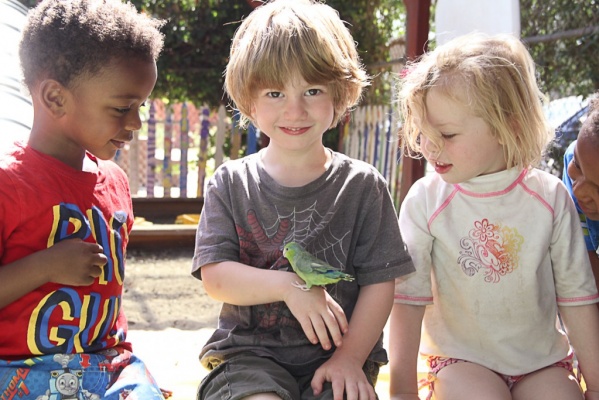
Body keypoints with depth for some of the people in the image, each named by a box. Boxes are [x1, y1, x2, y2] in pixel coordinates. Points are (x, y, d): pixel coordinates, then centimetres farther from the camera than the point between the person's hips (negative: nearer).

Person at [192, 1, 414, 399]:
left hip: (338, 355, 1)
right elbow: (215, 276, -4)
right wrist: (288, 284, -19)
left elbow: (379, 282, 0)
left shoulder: (363, 186, 2)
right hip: (249, 353, 0)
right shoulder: (231, 184, 4)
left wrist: (350, 358, -10)